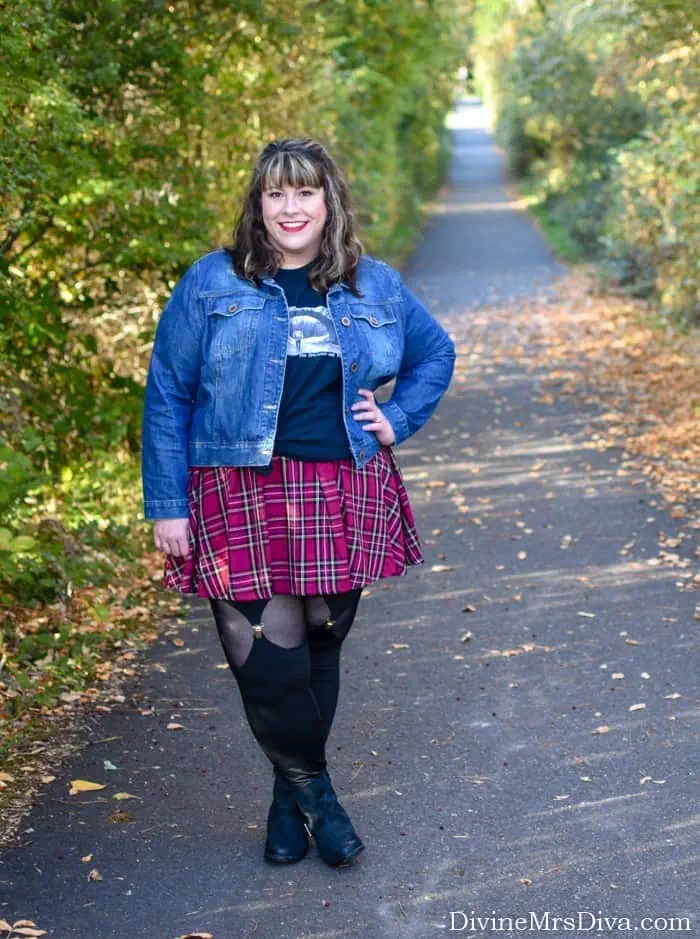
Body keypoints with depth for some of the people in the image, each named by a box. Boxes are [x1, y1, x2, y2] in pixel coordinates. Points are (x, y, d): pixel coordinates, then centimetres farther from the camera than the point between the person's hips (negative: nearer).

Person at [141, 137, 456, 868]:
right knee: (268, 659, -8)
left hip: (344, 499, 3)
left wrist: (397, 419, 6)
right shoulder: (211, 285, 0)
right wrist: (167, 506, -3)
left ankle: (291, 797, 29)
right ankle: (315, 792, 17)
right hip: (245, 498, -2)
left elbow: (435, 353, 23)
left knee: (321, 645, 9)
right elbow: (167, 396, 0)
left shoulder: (375, 286, 9)